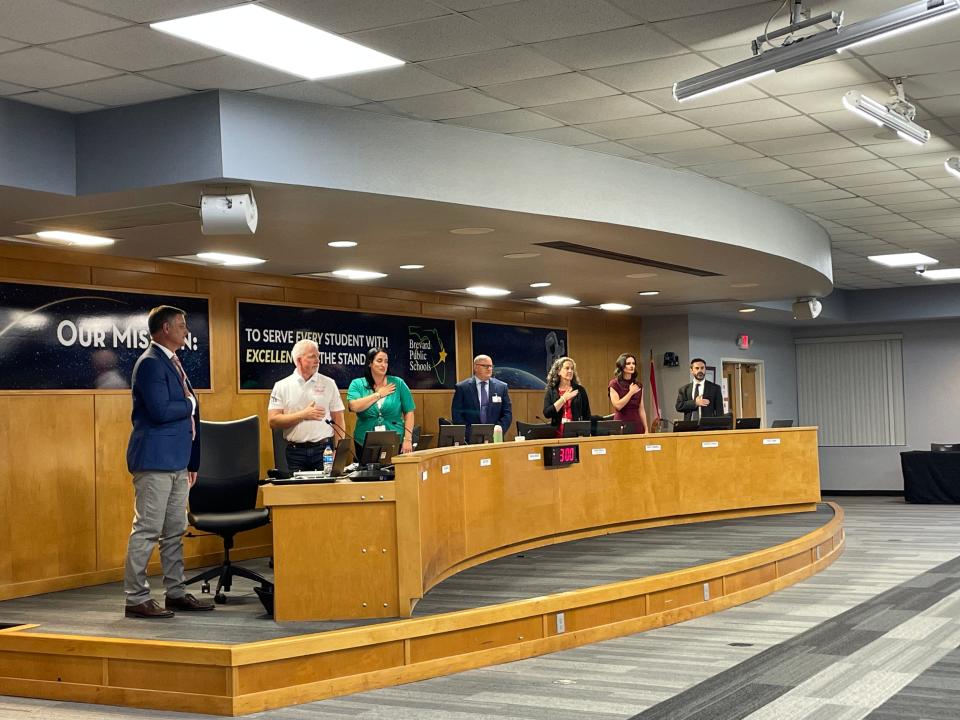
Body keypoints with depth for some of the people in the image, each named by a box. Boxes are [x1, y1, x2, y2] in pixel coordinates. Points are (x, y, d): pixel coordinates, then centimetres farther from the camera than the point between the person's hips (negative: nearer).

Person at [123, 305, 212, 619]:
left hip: (177, 461, 10)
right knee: (147, 530, -5)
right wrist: (190, 404, -4)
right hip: (155, 460, -10)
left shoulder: (172, 363, 17)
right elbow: (160, 411, -23)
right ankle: (136, 599, 0)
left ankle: (176, 593, 20)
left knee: (175, 531, 13)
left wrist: (192, 461, 18)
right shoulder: (151, 363, -12)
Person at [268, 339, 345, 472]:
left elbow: (338, 420, 6)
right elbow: (273, 421, -3)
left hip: (324, 450, 1)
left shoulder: (329, 384, 6)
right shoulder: (281, 386, 3)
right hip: (295, 451, -1)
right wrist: (303, 415, -10)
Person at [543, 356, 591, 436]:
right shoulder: (551, 391, 5)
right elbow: (547, 414, -8)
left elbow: (586, 416, 8)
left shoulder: (580, 390, 6)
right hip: (557, 435, 0)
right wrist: (563, 398, -10)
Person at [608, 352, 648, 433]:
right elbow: (617, 406, -12)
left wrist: (646, 429, 7)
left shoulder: (639, 385, 11)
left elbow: (641, 409, 12)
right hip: (622, 425, -4)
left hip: (637, 425, 4)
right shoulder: (614, 384, -2)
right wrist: (631, 392, -9)